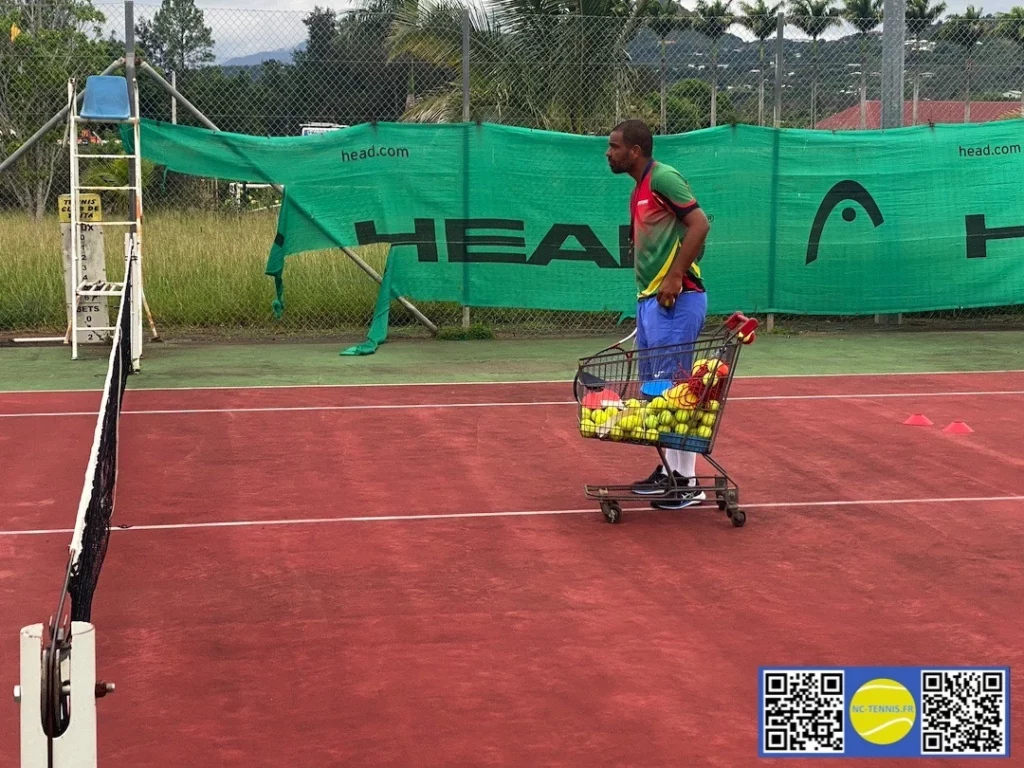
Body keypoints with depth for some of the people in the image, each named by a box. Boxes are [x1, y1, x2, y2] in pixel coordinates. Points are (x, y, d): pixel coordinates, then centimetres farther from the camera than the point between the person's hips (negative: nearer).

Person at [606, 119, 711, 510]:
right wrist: (645, 296, 16)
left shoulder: (663, 178, -9)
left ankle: (686, 482, -3)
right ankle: (668, 470, 20)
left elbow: (699, 224, -17)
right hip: (648, 300, 10)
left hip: (675, 299, -10)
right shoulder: (638, 192, 19)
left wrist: (675, 277, -21)